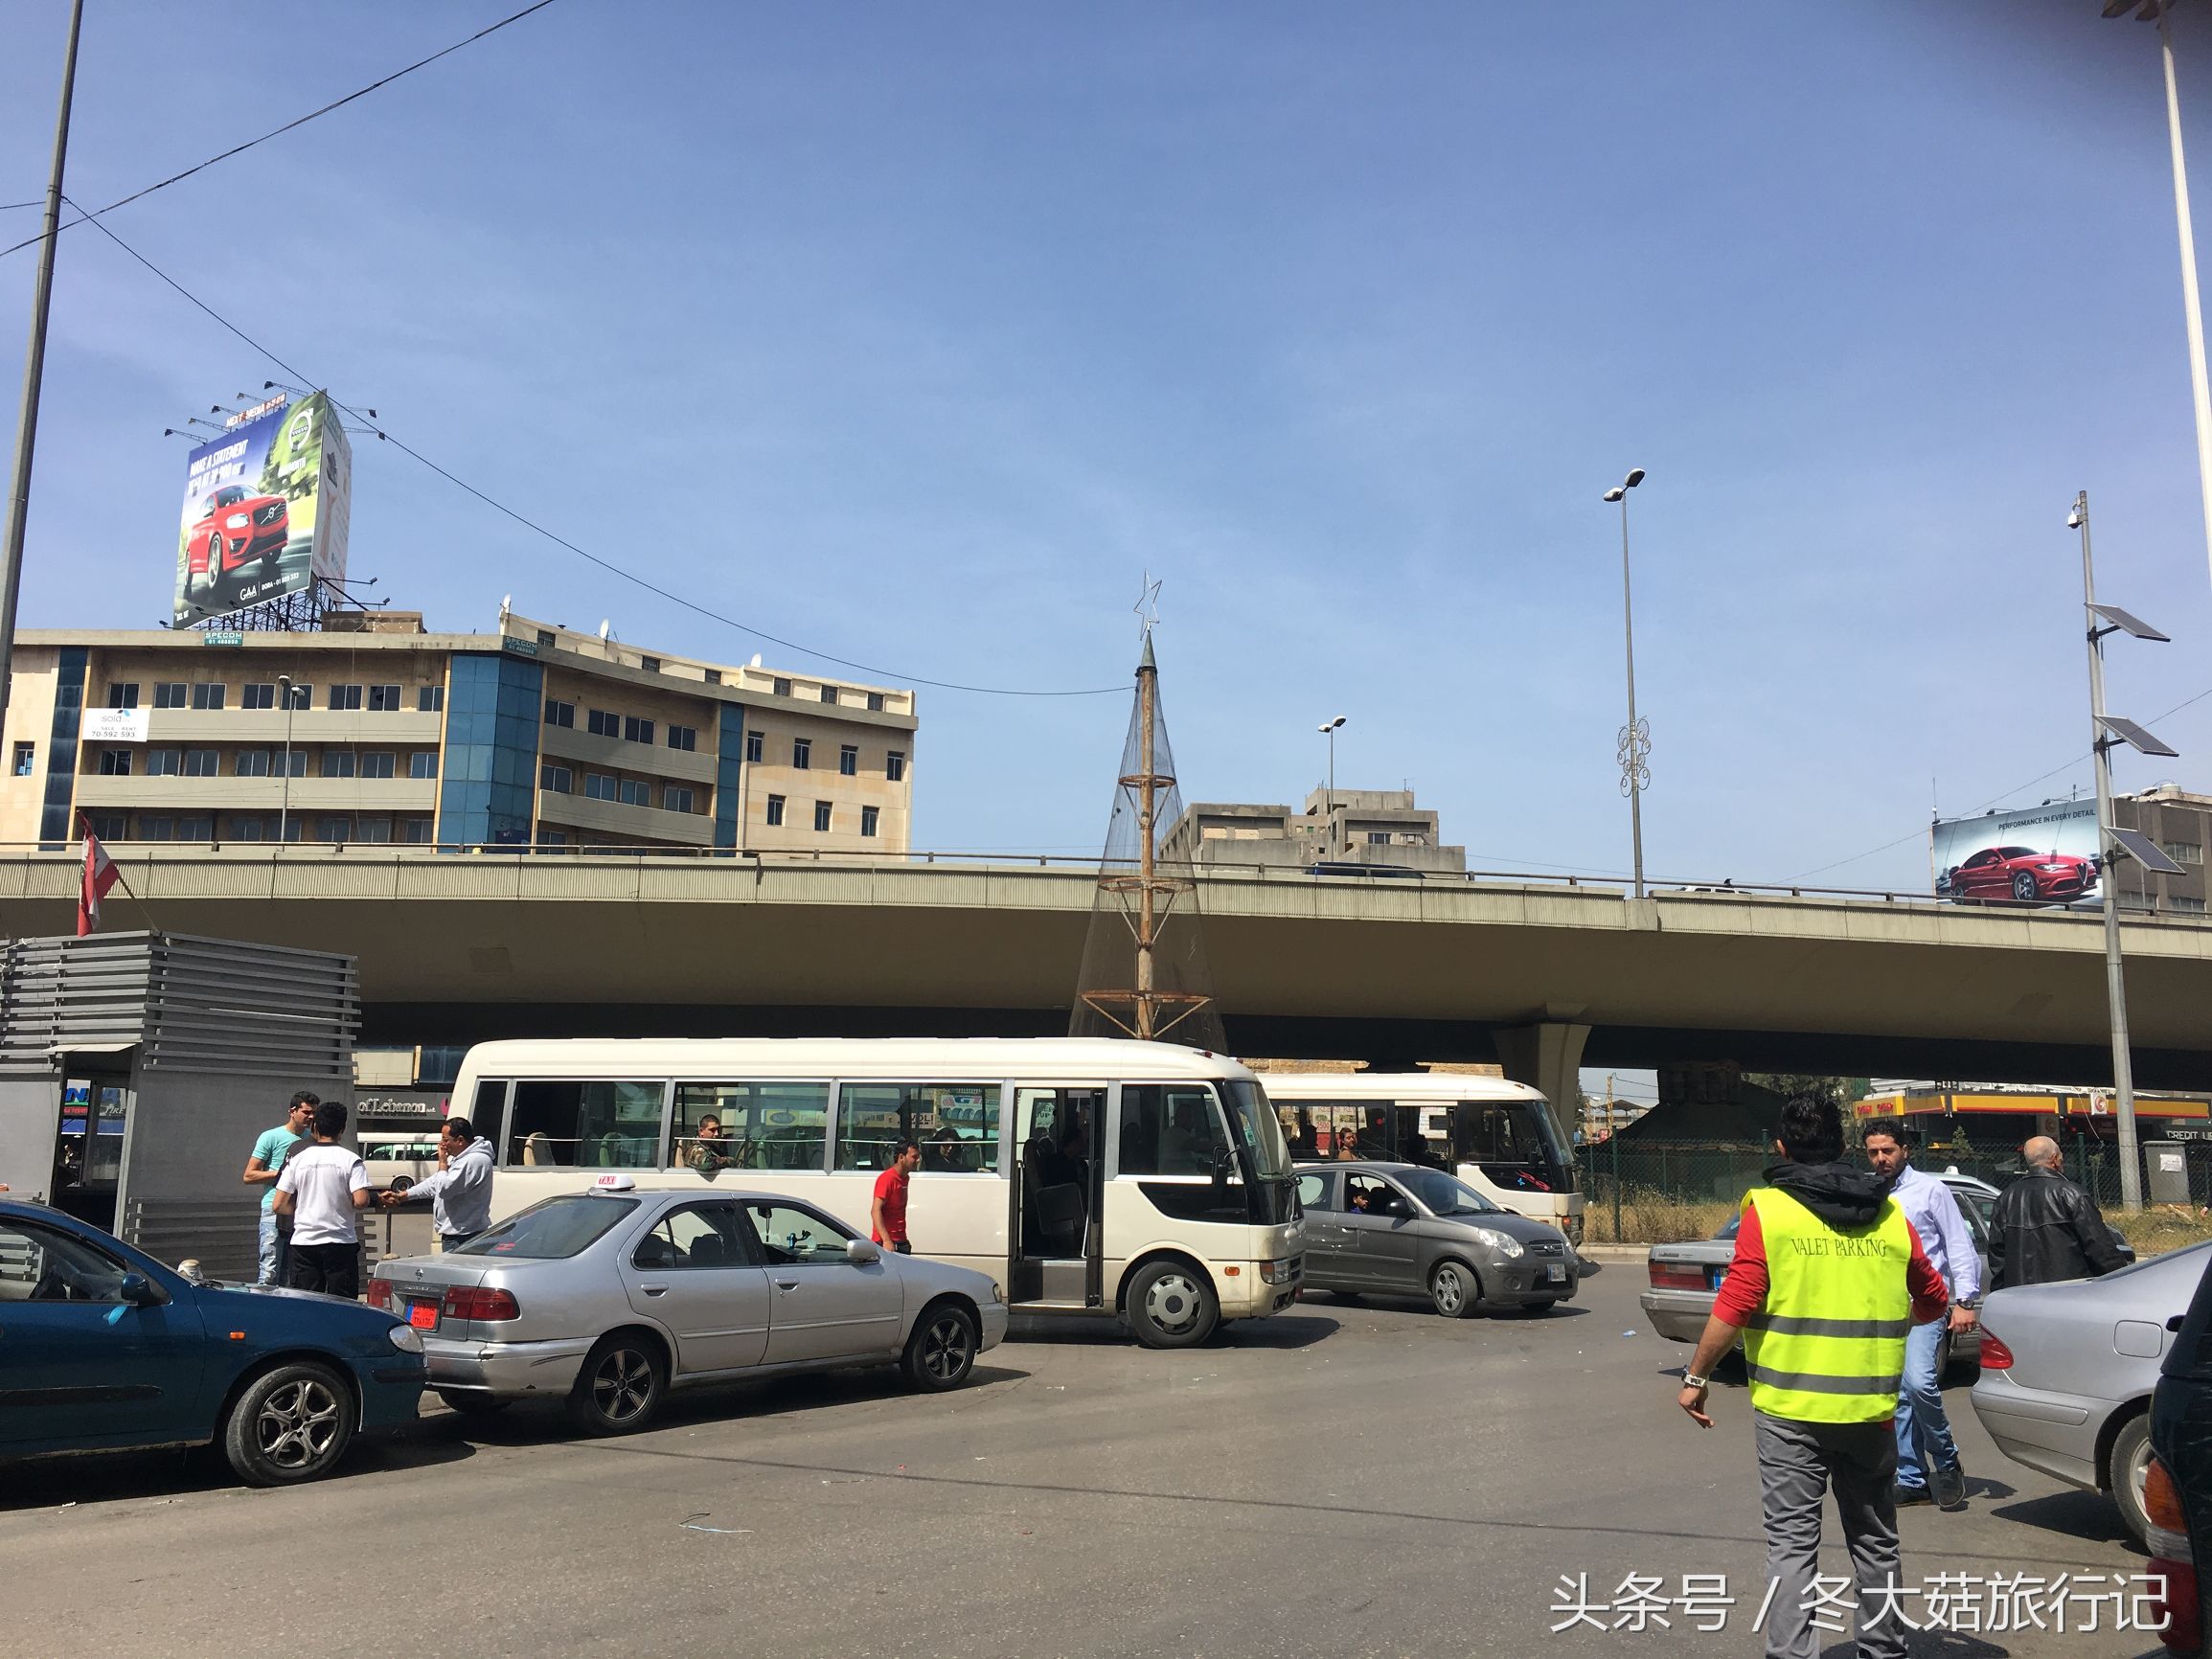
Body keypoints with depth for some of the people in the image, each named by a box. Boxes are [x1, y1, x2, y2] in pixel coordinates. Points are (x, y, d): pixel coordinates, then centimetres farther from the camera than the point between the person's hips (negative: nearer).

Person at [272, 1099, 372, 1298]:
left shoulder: (297, 1159, 2)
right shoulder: (351, 1160, -6)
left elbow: (279, 1205, 0)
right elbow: (361, 1201, -16)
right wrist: (343, 1203, 6)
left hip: (304, 1241, 3)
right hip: (340, 1242, -3)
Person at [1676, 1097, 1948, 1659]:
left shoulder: (1767, 1210, -8)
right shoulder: (1890, 1214, 5)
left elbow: (1735, 1307, -13)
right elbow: (1933, 1302, 15)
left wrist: (1695, 1378, -4)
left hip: (1789, 1407, -4)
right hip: (1870, 1407, 4)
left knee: (1792, 1539, 2)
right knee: (1874, 1537, 19)